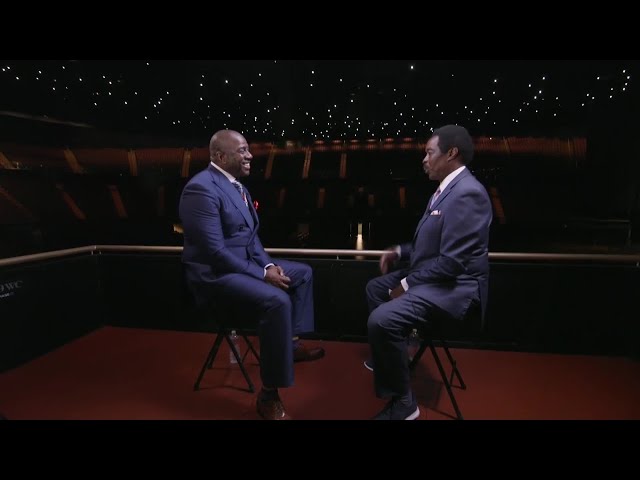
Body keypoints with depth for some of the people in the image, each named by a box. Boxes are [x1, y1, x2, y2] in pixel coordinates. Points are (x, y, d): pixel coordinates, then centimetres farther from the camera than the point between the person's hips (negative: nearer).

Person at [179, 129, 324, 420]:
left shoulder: (235, 184, 10)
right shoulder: (202, 188, -21)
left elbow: (250, 235, 14)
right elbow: (216, 251, -26)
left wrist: (268, 264, -3)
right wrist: (262, 274, -21)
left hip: (245, 262, 10)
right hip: (215, 272, -10)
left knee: (303, 273, 15)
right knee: (276, 300, -32)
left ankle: (292, 344, 25)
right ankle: (268, 396, -18)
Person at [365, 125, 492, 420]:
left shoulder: (467, 193, -23)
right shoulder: (448, 187, 11)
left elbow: (452, 261, -27)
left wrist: (406, 285, -17)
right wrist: (400, 252, 8)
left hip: (454, 285, -11)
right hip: (432, 275, 11)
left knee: (382, 319, -27)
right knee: (375, 287, 22)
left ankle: (402, 402, -6)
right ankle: (390, 355, 37)